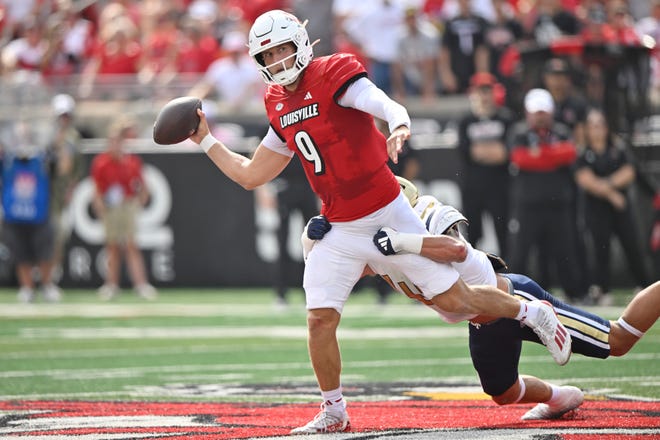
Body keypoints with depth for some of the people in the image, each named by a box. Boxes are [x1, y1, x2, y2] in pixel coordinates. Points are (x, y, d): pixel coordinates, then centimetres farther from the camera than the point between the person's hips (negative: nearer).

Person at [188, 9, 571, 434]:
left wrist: (399, 126, -55)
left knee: (454, 299, -1)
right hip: (340, 232, 5)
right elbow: (251, 176, 17)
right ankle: (334, 412, 11)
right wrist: (206, 140, 13)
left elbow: (388, 105, -32)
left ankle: (532, 313, 24)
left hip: (388, 215, -5)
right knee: (320, 320, -7)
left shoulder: (333, 76, -13)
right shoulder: (280, 105, 8)